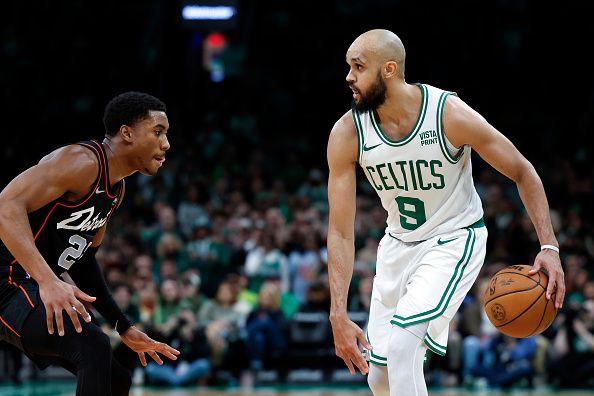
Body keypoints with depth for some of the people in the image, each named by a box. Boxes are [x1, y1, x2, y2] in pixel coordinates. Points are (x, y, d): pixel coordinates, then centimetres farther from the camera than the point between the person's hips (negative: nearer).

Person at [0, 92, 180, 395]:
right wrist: (47, 280, -40)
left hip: (37, 288, 11)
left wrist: (124, 328, 18)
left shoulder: (117, 189, 13)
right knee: (93, 344, -31)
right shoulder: (82, 162, -18)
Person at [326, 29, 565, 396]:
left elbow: (523, 173, -12)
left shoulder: (450, 115, -24)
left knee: (401, 341, -25)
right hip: (398, 243, 5)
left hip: (455, 240, -4)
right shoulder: (347, 134, -16)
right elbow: (341, 231, -15)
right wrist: (338, 315, -24)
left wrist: (549, 247, -22)